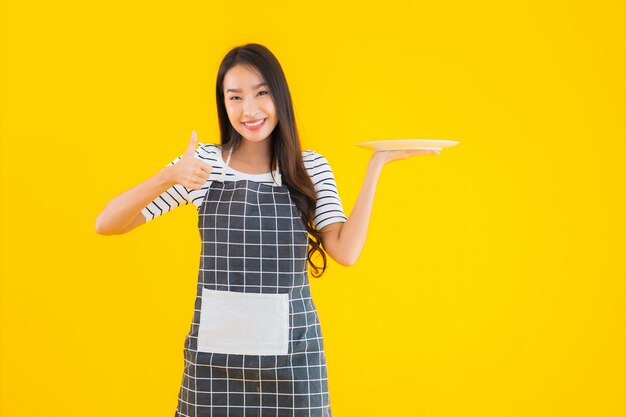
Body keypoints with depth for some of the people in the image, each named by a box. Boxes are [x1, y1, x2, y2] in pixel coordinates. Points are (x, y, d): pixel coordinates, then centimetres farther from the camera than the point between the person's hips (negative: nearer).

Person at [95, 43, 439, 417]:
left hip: (292, 353, 1)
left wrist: (375, 165, -8)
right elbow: (107, 225, -5)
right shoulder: (203, 163, -1)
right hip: (215, 352, 0)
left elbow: (346, 252, -9)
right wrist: (168, 177, -21)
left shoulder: (311, 167, 2)